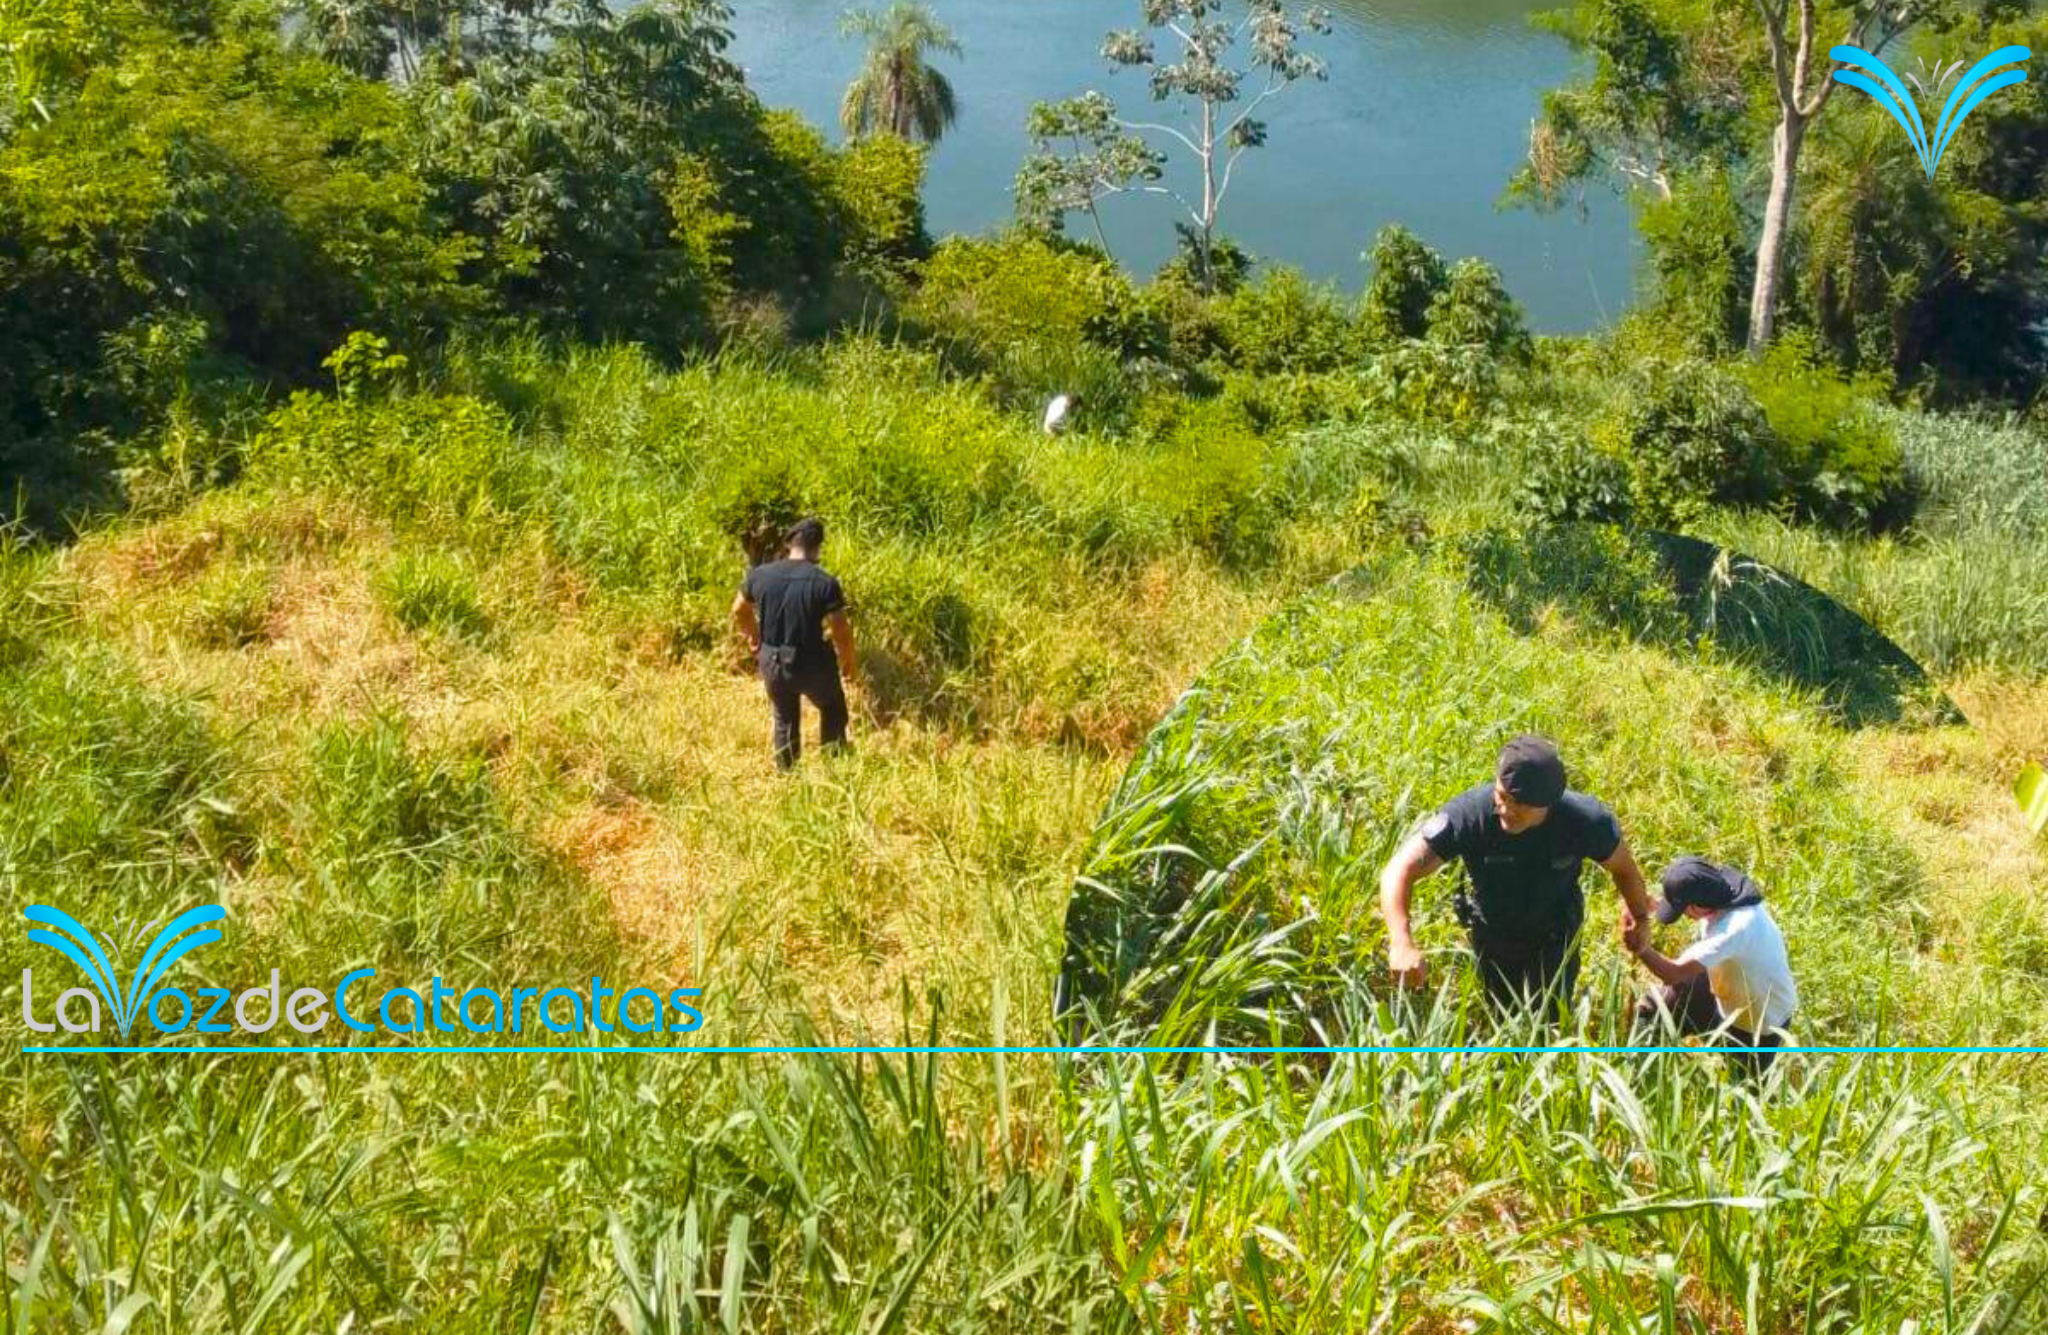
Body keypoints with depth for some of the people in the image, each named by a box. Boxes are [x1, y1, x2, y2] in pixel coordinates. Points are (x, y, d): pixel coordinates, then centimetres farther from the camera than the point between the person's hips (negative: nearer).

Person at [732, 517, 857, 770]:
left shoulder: (760, 574, -6)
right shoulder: (825, 583, -19)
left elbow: (739, 612, 8)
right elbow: (841, 630, -16)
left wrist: (754, 636, 26)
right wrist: (849, 657, 3)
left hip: (772, 662, 4)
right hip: (812, 664, -4)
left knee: (785, 720, 25)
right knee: (832, 709, 25)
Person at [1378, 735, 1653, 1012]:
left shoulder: (1585, 820, -32)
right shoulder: (1469, 813, -37)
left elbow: (1623, 867, -10)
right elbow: (1399, 870, -38)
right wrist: (1402, 944, -52)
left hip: (1555, 937, -1)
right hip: (1491, 935, 1)